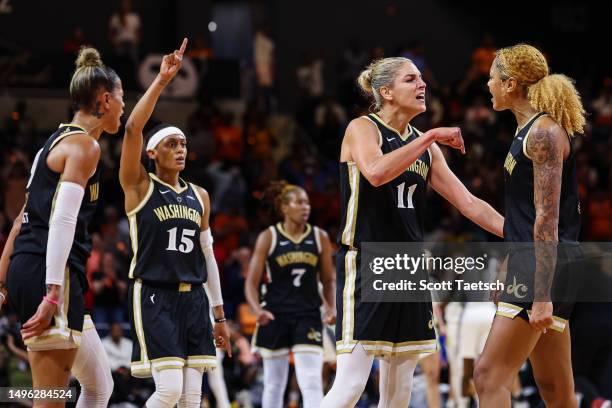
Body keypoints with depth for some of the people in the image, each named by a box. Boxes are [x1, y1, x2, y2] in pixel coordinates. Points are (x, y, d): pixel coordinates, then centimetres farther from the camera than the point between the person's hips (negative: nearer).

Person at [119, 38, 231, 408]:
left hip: (193, 297, 5)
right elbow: (132, 129, -16)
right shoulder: (139, 186, -1)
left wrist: (220, 314, 16)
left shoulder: (200, 196, 14)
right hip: (153, 295, -5)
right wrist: (162, 81, -21)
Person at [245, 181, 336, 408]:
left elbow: (329, 280, 13)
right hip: (275, 317, -1)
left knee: (312, 382, -11)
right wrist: (257, 309, -21)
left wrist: (332, 309, -5)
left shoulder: (320, 238, 4)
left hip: (308, 316, 1)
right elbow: (251, 283, -3)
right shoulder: (268, 238, -2)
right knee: (274, 383, 9)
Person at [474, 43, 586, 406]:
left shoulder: (544, 133, -12)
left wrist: (542, 295, -23)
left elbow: (547, 218, -19)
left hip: (543, 266, -10)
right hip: (533, 266, 10)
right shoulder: (532, 130, 18)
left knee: (489, 377, -15)